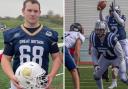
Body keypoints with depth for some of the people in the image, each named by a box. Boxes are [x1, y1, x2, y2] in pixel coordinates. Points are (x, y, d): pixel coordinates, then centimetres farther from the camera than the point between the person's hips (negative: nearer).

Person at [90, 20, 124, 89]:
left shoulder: (111, 38, -38)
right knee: (96, 75, 0)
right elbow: (94, 53, -8)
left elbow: (120, 55, -28)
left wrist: (116, 67, -34)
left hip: (116, 58, -4)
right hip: (105, 58, 5)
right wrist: (95, 65, -23)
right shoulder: (94, 38, -21)